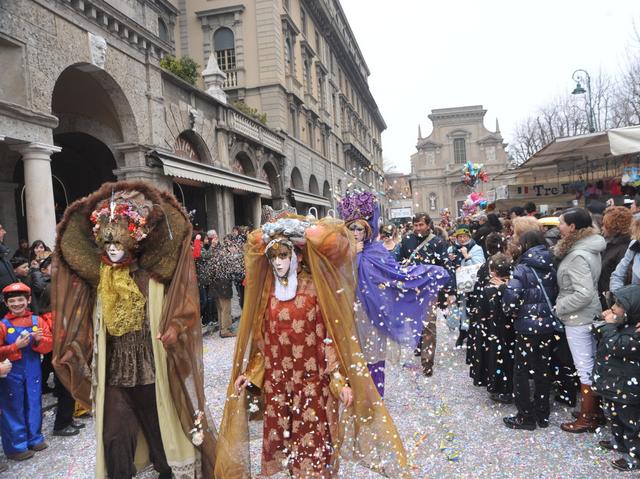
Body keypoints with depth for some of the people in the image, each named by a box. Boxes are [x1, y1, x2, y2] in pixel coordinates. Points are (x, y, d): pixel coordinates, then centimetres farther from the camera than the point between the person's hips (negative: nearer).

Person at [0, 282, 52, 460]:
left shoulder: (37, 320, 3)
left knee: (34, 405, 13)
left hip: (33, 372, 3)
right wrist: (16, 346, -20)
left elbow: (48, 345, 1)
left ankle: (34, 438, 29)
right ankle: (16, 446, 17)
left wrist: (39, 340, -18)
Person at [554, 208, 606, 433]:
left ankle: (587, 419, 15)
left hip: (578, 319, -9)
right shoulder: (589, 248, 6)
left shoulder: (578, 255, -23)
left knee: (584, 368, 2)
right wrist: (561, 303, 11)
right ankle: (595, 409, 32)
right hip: (590, 315, 10)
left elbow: (584, 293, -29)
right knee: (592, 364, 18)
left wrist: (559, 307, -17)